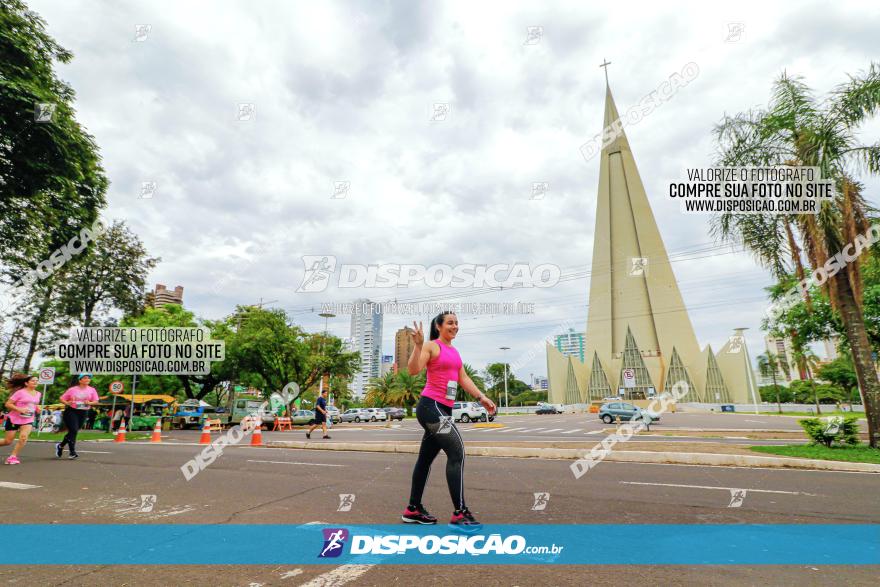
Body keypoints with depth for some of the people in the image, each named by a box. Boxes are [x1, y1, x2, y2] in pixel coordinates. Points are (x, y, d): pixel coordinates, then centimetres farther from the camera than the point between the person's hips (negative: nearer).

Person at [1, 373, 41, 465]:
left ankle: (13, 457, -7)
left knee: (23, 437, -20)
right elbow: (8, 404, -12)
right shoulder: (20, 392, -12)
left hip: (28, 420, 3)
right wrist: (19, 409, -25)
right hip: (13, 419, -3)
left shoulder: (37, 394, 6)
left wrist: (37, 409, 3)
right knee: (8, 441, 6)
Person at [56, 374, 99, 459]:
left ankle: (60, 445, 36)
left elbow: (96, 401, 1)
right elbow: (61, 398, 4)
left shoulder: (92, 390, 4)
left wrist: (89, 403, -19)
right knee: (73, 431, -11)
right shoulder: (72, 389, 0)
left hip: (83, 413, 3)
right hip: (71, 411, -3)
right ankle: (73, 452, -4)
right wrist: (67, 403, -16)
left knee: (73, 431, 9)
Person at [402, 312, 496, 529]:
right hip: (431, 406, -9)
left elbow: (463, 378, 17)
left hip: (444, 409, 9)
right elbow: (413, 370, -20)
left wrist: (481, 397, 11)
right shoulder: (432, 346, -7)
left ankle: (413, 509, 26)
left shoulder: (454, 351, 18)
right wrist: (418, 345, -31)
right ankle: (459, 514, -12)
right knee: (456, 452, -16)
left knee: (426, 458, 14)